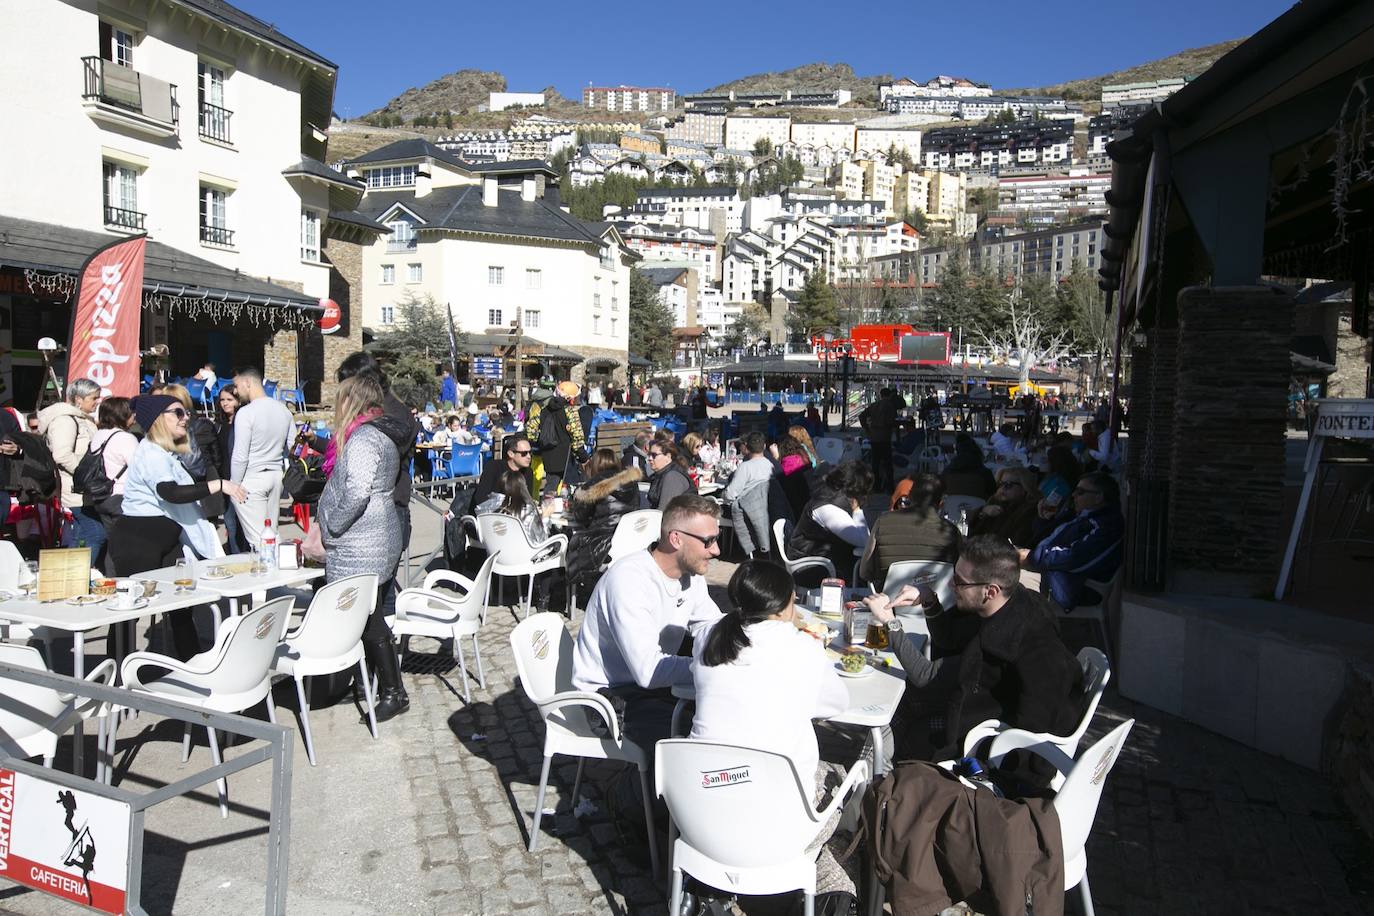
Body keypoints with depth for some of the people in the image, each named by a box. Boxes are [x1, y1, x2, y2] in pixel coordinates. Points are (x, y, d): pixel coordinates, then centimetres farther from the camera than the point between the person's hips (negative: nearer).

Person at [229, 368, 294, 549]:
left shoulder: (245, 413, -14)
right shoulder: (283, 409, 6)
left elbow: (240, 456, -14)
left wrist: (234, 485, -4)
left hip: (251, 479, -7)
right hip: (276, 476, 7)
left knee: (256, 539, -5)